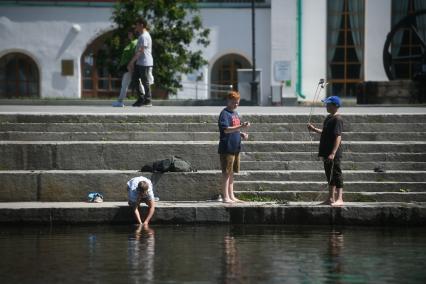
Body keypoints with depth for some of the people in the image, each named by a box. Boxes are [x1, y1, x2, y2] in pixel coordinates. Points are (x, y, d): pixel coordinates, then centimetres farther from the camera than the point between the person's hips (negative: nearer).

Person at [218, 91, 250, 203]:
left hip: (235, 148, 9)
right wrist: (241, 127, -30)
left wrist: (242, 134, 8)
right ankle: (225, 197, -3)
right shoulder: (224, 113, -11)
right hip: (227, 148, -9)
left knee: (232, 172, 13)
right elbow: (226, 129, -23)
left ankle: (231, 196, 18)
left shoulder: (235, 114, 17)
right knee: (226, 172, -5)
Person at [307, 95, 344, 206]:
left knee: (336, 175, -6)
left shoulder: (337, 119, -16)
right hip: (326, 153, 10)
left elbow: (338, 137, -22)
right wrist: (314, 129, 21)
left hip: (333, 155, -10)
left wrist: (333, 153, -27)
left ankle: (339, 199, -3)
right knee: (330, 175, 14)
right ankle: (331, 198, 21)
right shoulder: (329, 118, 14)